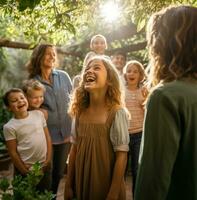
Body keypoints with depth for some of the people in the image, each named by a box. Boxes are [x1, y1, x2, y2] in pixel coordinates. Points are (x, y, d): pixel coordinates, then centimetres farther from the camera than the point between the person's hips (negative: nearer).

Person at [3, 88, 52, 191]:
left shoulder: (38, 114, -3)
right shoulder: (9, 127, -13)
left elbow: (47, 137, 3)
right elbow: (13, 152, -9)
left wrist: (48, 159, -2)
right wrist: (25, 171, -7)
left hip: (44, 166, 3)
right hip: (27, 168, -3)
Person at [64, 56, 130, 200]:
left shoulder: (117, 113, -15)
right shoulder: (80, 111, -1)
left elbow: (121, 156, -15)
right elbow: (74, 148, 5)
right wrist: (69, 185, 6)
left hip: (106, 186, -4)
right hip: (81, 184, 4)